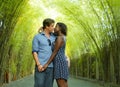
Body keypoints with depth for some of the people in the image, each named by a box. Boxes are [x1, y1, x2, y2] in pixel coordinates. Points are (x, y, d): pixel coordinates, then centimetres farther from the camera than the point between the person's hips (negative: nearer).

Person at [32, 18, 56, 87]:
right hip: (41, 66, -4)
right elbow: (34, 52, -6)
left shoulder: (54, 37, 14)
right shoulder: (37, 37, 1)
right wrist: (38, 64, -18)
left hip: (51, 67, 4)